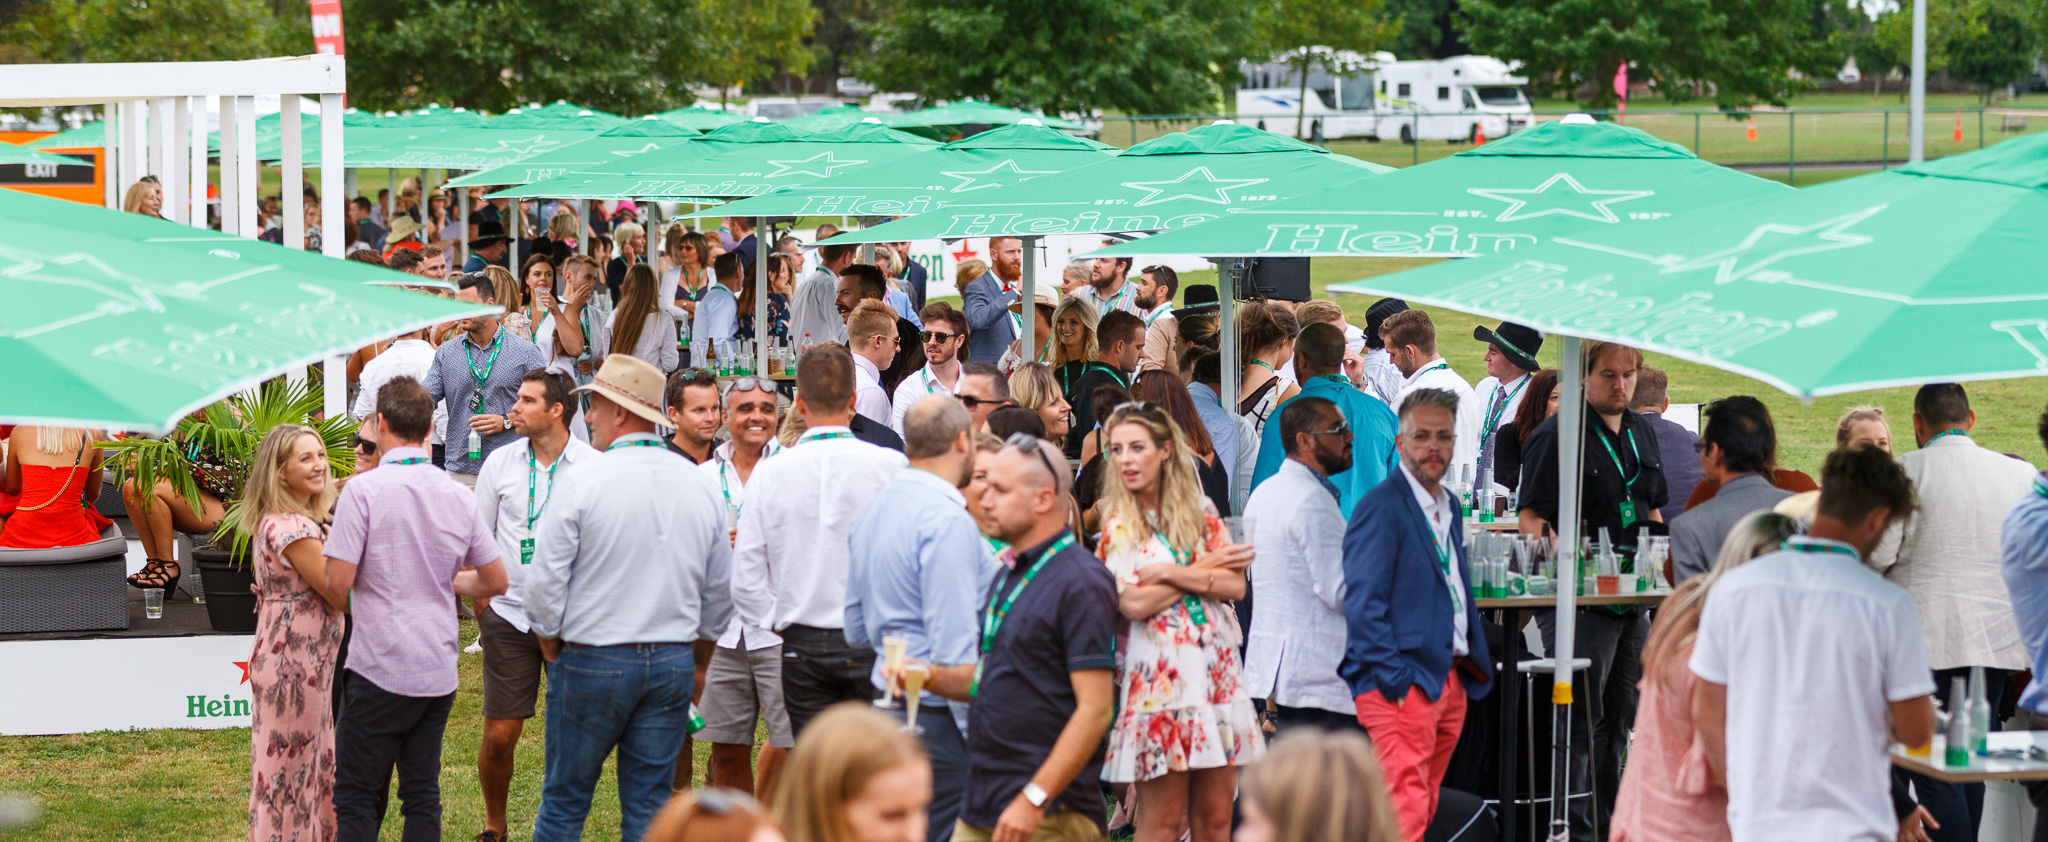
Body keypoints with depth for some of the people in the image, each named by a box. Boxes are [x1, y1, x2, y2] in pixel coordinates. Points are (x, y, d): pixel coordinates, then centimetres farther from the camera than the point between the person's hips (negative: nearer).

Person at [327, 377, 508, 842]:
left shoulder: (364, 489, -12)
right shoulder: (459, 495, 4)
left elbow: (337, 582, -14)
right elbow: (495, 581, 11)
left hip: (380, 669, -5)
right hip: (439, 672, 5)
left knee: (357, 795, 2)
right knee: (423, 794, 9)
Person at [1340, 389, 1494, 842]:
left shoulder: (1449, 507, 18)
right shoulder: (1380, 507, -10)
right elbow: (1363, 603, -15)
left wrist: (1476, 662, 18)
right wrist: (1393, 680, -19)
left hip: (1449, 681, 9)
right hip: (1403, 685, -9)